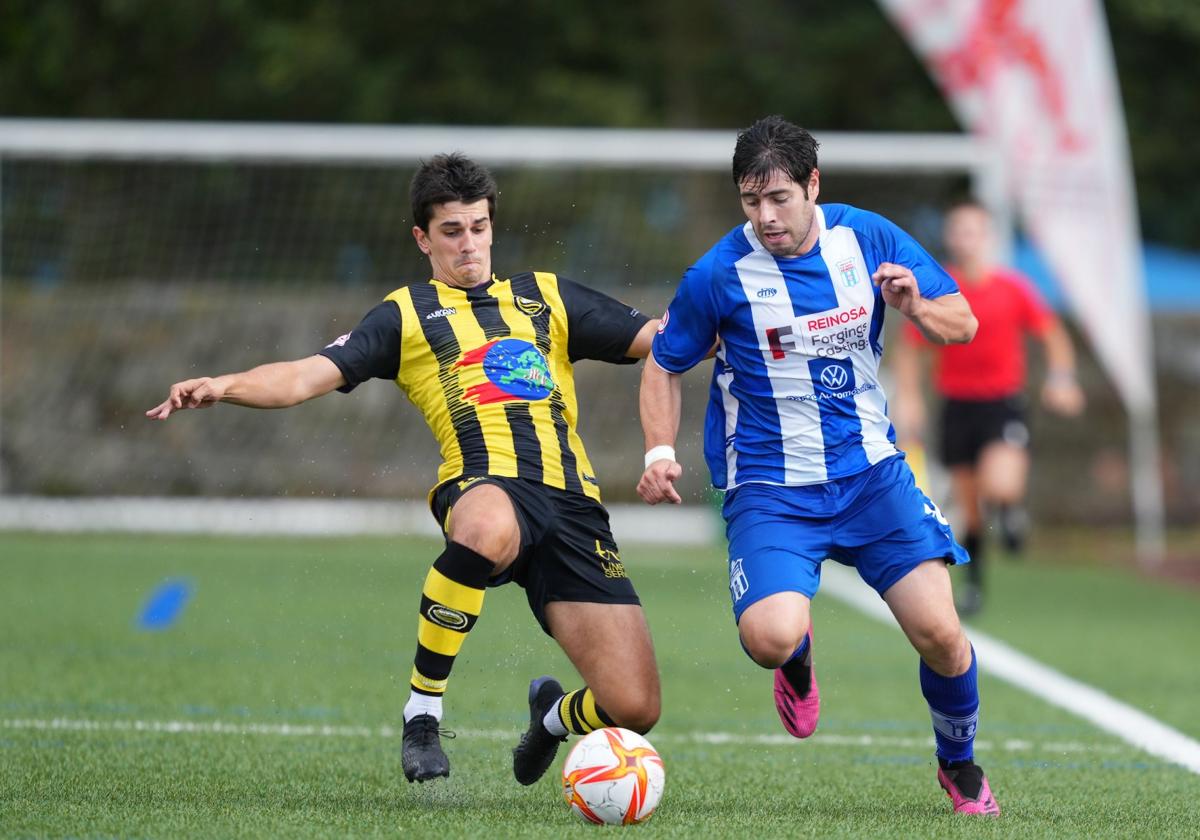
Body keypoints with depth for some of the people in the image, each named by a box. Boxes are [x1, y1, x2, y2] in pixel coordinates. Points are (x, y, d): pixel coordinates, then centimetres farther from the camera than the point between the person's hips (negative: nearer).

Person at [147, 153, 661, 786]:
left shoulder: (546, 297, 26)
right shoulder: (407, 314, 17)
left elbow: (653, 338, 24)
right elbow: (308, 377, 6)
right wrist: (223, 386, -12)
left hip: (571, 504, 3)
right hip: (483, 485, -3)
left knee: (632, 708, -8)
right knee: (488, 531, -46)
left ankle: (554, 715, 31)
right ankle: (423, 711, -24)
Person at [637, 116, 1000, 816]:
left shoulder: (868, 238, -2)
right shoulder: (720, 273, -9)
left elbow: (963, 324, 6)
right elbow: (665, 364, 6)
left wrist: (915, 308, -16)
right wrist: (661, 453, -8)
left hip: (871, 470, 2)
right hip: (769, 488, -2)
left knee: (939, 633, -11)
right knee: (770, 638, -27)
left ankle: (961, 765, 21)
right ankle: (798, 662, 14)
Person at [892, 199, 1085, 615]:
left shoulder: (1014, 288, -3)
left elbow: (1052, 335, 8)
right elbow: (910, 350, 8)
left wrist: (1061, 378, -6)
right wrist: (908, 400, -1)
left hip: (1003, 401, -2)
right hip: (957, 405, 2)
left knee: (1001, 487, -25)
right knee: (969, 506, 5)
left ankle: (1012, 506, 12)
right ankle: (974, 581, 24)